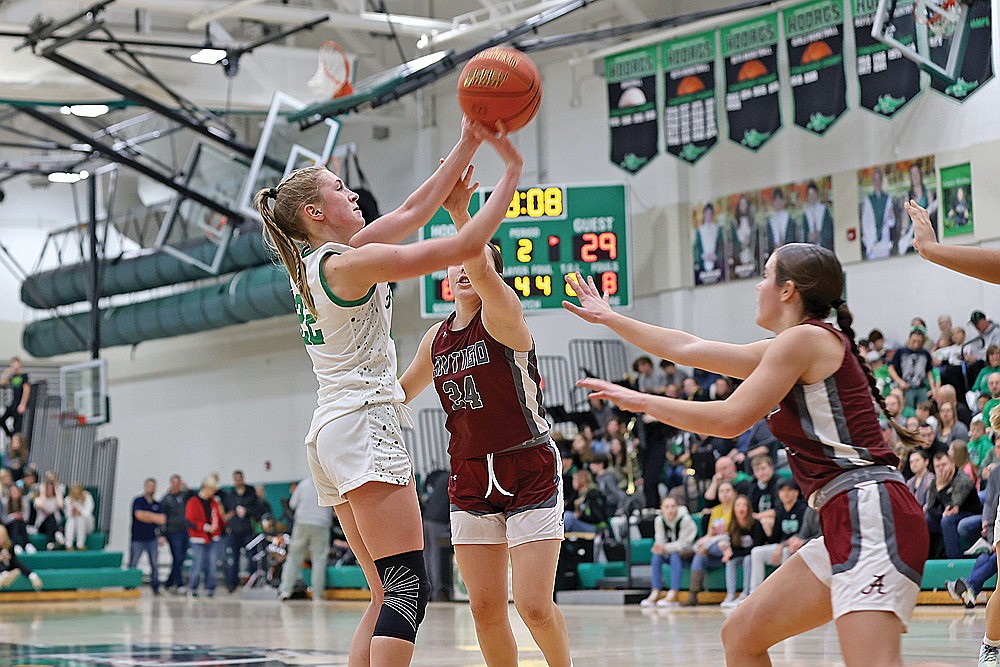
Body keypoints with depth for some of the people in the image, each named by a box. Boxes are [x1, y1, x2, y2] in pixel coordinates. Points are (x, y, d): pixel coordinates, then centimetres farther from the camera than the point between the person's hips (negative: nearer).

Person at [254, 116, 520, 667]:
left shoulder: (315, 264, 17)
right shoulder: (348, 263, -10)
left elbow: (413, 211, 21)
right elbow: (466, 246, -12)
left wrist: (467, 146, 18)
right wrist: (511, 174, -2)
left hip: (329, 436, 10)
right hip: (363, 428, -10)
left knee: (388, 598, 9)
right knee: (408, 588, -15)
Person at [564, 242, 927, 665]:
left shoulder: (805, 337, -7)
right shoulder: (787, 348, 20)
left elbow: (729, 419, -10)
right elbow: (689, 349, 27)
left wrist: (640, 401, 1)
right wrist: (607, 318, 35)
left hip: (871, 514, -10)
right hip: (845, 522, 10)